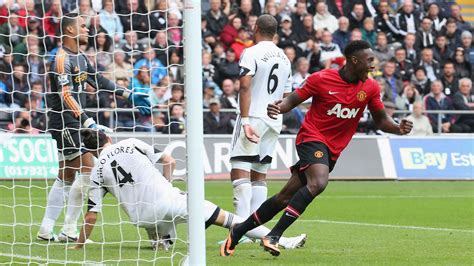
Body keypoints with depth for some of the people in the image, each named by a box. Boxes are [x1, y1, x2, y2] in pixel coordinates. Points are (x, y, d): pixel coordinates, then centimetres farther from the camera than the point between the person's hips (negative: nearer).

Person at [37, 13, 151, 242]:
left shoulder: (80, 58, 14)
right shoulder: (62, 59, -16)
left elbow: (98, 81, 23)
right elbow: (66, 97, -24)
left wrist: (129, 96, 20)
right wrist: (88, 123, -31)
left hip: (74, 123, 10)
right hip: (64, 122, -10)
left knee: (66, 176, 11)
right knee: (87, 169, -13)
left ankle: (46, 230, 13)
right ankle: (69, 230, -9)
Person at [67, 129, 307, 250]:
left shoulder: (97, 173, 8)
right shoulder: (130, 144, 6)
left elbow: (91, 216, 7)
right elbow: (168, 160, 8)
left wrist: (79, 245, 18)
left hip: (144, 218, 2)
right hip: (166, 201, -2)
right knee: (224, 218, 3)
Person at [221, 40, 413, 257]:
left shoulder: (370, 88, 2)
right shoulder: (321, 79, -10)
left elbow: (381, 120, 10)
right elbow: (293, 100, -2)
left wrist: (399, 129, -11)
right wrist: (278, 107, -25)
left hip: (332, 150, 5)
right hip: (312, 137, -5)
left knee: (285, 198, 5)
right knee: (318, 183, -32)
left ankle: (239, 230, 19)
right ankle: (273, 236, -28)